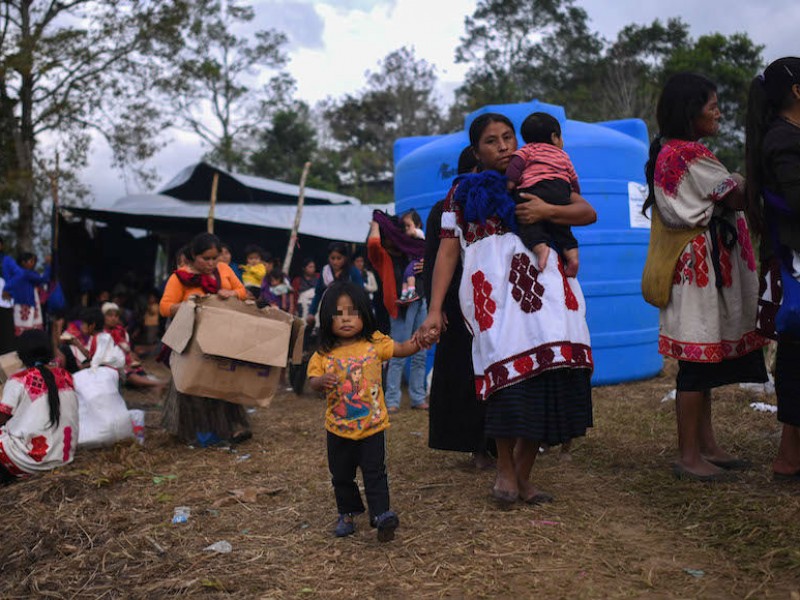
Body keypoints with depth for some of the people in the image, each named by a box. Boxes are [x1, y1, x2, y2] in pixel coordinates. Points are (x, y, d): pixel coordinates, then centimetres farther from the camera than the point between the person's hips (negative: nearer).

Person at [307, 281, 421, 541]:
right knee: (341, 475, 15)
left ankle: (381, 513, 4)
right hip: (338, 429, 2)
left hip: (372, 425, -2)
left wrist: (417, 342, -18)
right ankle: (347, 514, 32)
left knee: (375, 472, -1)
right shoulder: (324, 354, -5)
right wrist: (321, 381, -32)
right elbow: (312, 379, -10)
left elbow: (401, 349, 0)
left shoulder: (374, 343, -4)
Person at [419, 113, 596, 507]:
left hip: (544, 284, 2)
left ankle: (522, 476, 7)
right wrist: (434, 310, 0)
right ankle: (505, 470, 3)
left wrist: (547, 212, -5)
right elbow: (448, 251, 9)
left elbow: (588, 213, 14)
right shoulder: (464, 191, 17)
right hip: (494, 289, -2)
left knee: (548, 376, -7)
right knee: (509, 375, -17)